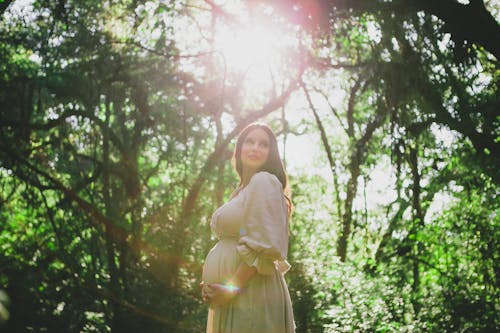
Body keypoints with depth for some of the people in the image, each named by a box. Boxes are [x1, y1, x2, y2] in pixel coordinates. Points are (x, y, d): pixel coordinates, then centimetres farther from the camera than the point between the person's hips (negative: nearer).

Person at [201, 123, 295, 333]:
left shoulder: (264, 181, -8)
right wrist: (213, 287, 10)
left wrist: (231, 289, -17)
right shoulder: (240, 191, 19)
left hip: (250, 293, -9)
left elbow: (262, 245, -17)